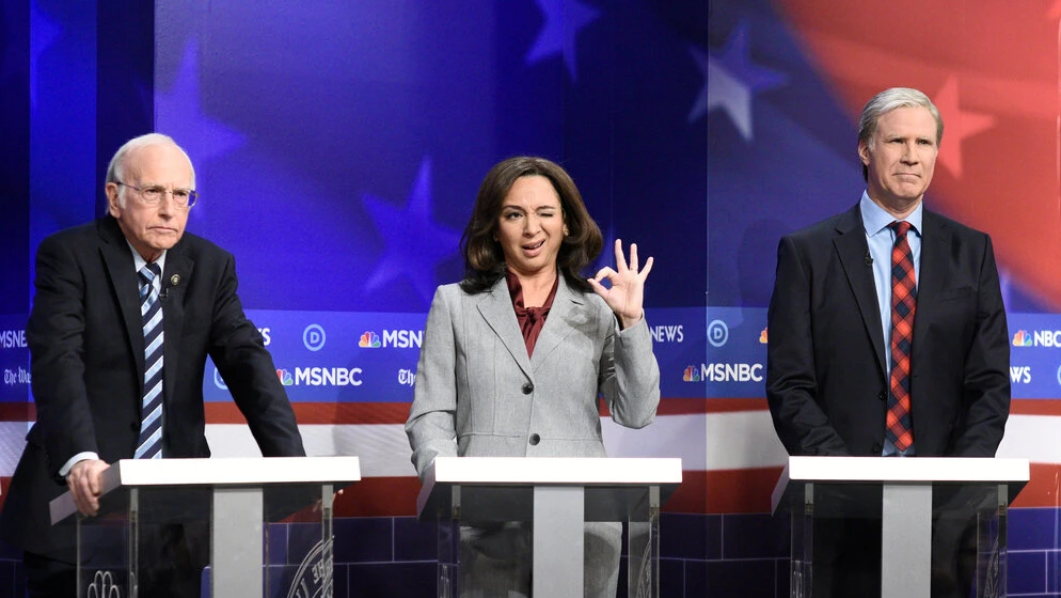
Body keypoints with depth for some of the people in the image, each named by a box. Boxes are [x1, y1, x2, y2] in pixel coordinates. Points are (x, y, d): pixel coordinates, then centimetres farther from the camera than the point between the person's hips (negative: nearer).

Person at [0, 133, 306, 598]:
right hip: (77, 496, -3)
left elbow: (246, 360, -3)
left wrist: (290, 463, -19)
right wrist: (80, 458, -37)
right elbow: (57, 362, -19)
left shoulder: (212, 266, 7)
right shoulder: (68, 257, -5)